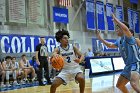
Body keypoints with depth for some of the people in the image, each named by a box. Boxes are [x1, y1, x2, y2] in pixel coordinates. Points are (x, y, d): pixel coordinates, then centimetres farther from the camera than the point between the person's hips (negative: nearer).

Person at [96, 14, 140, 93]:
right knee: (119, 85, 19)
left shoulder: (128, 37, -14)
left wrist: (116, 20, -24)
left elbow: (125, 28, -36)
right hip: (128, 66, 10)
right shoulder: (119, 41, 12)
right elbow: (110, 45, 31)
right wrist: (100, 38, 28)